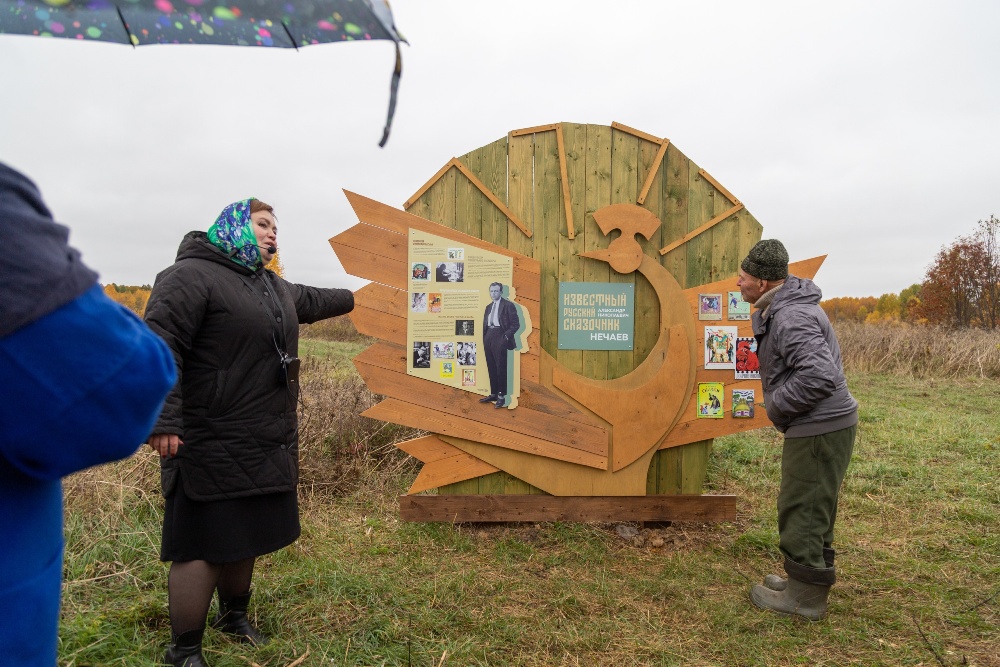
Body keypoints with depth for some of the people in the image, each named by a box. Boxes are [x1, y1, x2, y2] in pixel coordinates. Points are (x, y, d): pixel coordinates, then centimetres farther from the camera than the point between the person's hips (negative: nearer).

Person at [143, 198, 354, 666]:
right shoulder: (190, 276, -12)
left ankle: (234, 614, 42)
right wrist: (163, 423, -27)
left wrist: (354, 298, 49)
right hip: (211, 447, -9)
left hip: (265, 445, 9)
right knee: (203, 546, 0)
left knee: (245, 536, 21)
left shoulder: (275, 288, 17)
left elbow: (313, 300, 37)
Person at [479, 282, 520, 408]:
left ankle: (502, 396, 2)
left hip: (500, 337, -7)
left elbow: (515, 323, -8)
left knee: (501, 367, -4)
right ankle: (493, 394, 17)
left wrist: (506, 336, -15)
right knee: (491, 367, 9)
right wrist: (484, 339, 9)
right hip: (489, 337, 7)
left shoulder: (508, 305, -4)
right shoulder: (488, 307, 17)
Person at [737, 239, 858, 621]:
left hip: (818, 430, -11)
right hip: (826, 424, 11)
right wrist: (780, 405, 12)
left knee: (802, 511, 1)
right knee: (812, 510, 20)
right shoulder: (784, 308, 11)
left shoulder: (790, 318, -23)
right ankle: (805, 585, 35)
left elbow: (820, 376, -32)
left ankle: (804, 597, 15)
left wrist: (776, 406, -19)